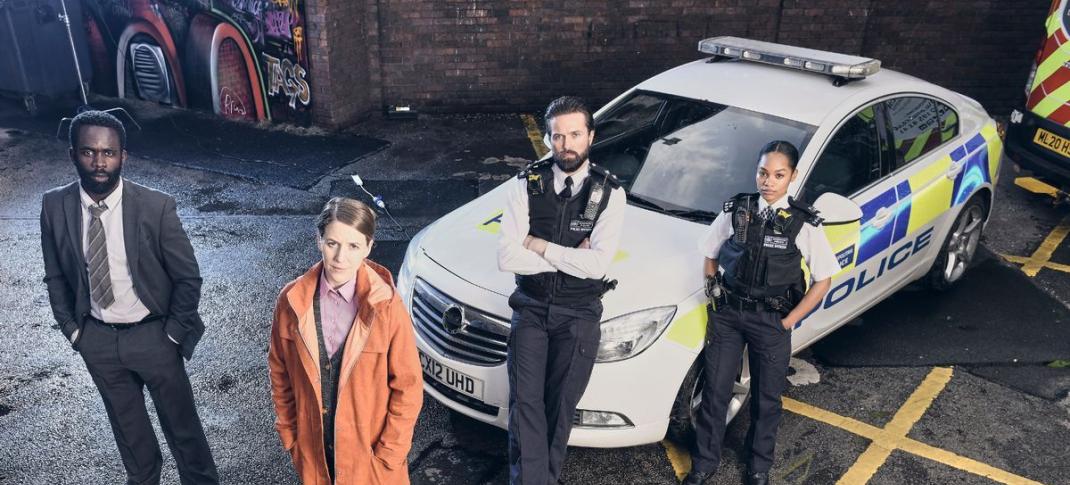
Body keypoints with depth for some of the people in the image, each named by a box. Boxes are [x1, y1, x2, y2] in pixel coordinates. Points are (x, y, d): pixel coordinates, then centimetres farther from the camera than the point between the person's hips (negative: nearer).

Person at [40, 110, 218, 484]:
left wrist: (173, 333, -9)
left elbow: (188, 276, -11)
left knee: (181, 424, 11)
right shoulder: (55, 207, -8)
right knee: (127, 425, 23)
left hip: (153, 335, -3)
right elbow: (56, 277, 5)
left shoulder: (156, 207, -19)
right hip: (97, 339, 3)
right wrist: (72, 329, 2)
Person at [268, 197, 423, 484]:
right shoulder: (292, 301, -10)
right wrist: (290, 435, 5)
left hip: (369, 450, -2)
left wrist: (389, 455, -10)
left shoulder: (387, 307, -18)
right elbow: (279, 371, 4)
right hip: (313, 450, 3)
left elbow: (408, 387, -11)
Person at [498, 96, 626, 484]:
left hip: (579, 316, 0)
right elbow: (507, 258, -15)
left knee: (560, 408, 11)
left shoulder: (610, 193, -7)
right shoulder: (527, 185, -5)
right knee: (526, 403, -2)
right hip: (530, 307, 1)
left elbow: (597, 264, -19)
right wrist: (571, 258, -15)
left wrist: (539, 245, -15)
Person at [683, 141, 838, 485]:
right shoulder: (736, 211, -2)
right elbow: (710, 257, 10)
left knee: (766, 398, 13)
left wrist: (788, 322, -6)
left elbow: (823, 281, -2)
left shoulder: (804, 224, -7)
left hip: (771, 322, -1)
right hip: (727, 314, 1)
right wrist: (715, 302, 1)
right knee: (714, 392, 7)